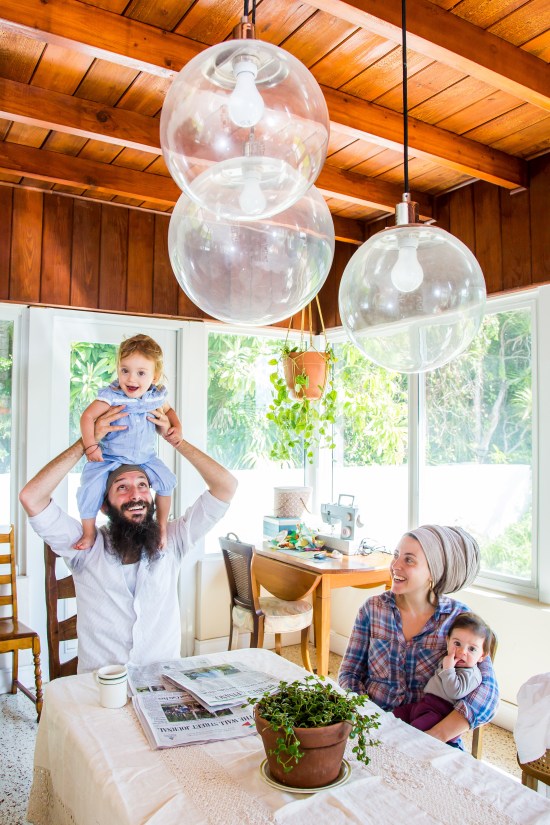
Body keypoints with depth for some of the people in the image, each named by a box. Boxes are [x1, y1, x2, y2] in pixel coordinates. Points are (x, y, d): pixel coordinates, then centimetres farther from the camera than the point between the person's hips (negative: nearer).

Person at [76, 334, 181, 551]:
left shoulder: (156, 396, -7)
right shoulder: (111, 396, -21)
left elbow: (168, 410, 16)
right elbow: (87, 416, -20)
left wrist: (177, 427, -2)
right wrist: (91, 446, -28)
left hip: (145, 456, 3)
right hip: (109, 455, -3)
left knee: (166, 480, -12)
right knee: (90, 486, -20)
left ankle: (162, 525, 12)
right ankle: (88, 533, 3)